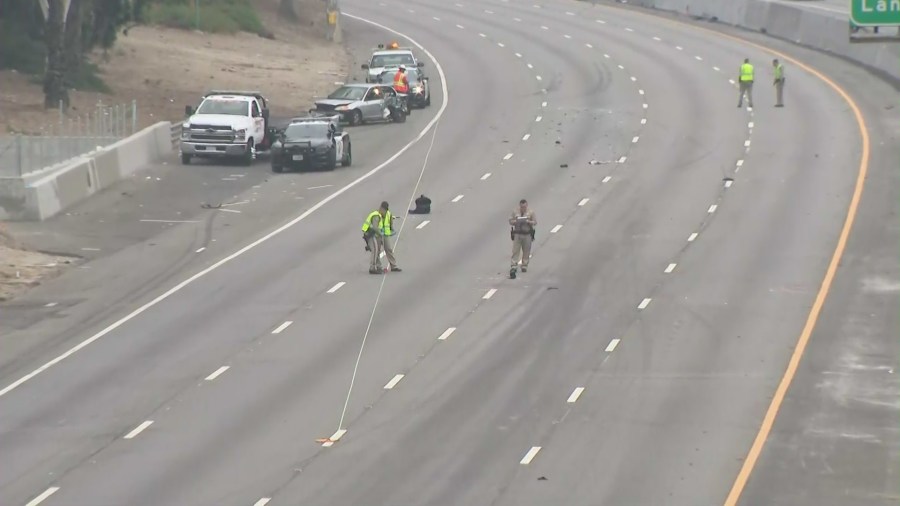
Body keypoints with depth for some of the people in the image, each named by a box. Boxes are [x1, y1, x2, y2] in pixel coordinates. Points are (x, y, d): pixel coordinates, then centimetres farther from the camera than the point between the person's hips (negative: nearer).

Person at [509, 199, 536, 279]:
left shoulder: (531, 212, 2)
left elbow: (535, 222, 2)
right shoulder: (515, 212, 5)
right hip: (517, 234, 0)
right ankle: (513, 267, -9)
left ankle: (524, 266, 17)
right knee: (515, 251, -6)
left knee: (526, 251, 5)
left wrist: (528, 222, -17)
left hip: (527, 235, 0)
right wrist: (515, 221, -15)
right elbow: (510, 221, 7)